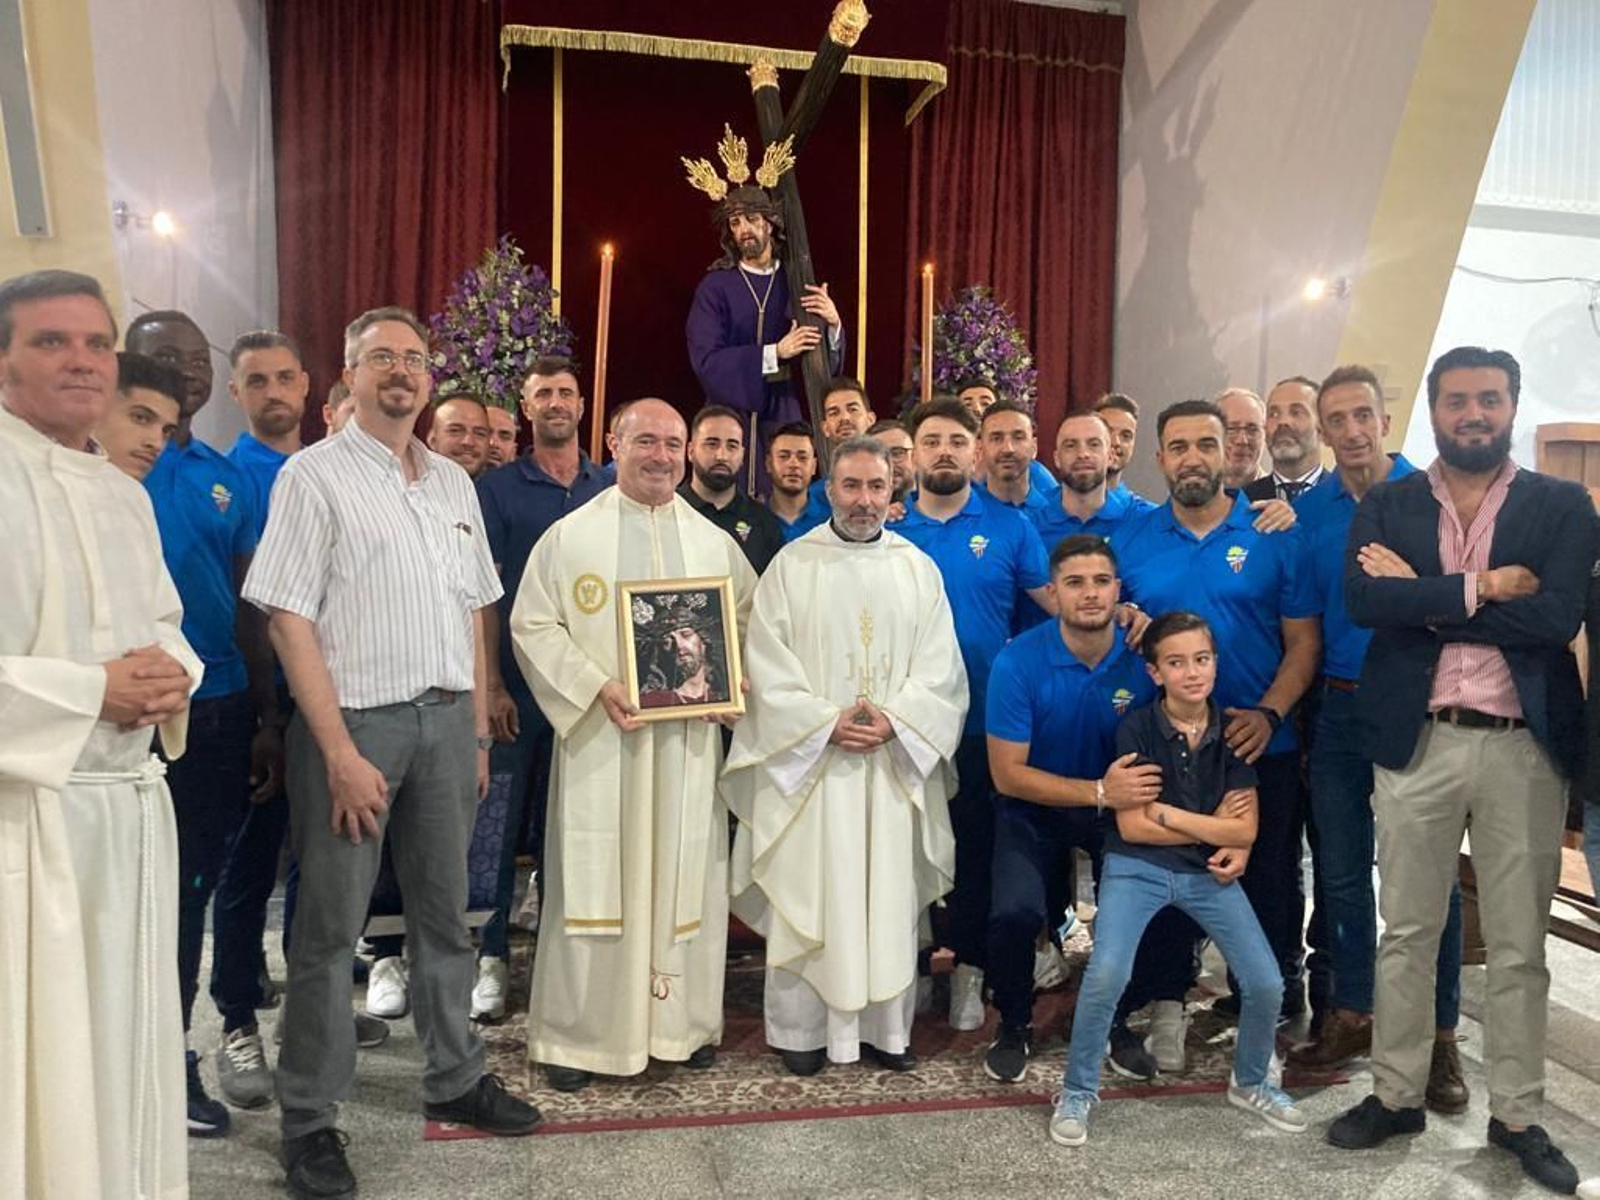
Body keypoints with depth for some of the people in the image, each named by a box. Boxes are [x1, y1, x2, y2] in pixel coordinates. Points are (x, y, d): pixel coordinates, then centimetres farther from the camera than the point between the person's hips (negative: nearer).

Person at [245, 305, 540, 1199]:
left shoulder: (454, 482, 12)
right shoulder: (316, 475, -5)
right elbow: (290, 621, -11)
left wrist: (479, 730, 10)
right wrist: (340, 752, -16)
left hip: (447, 719, 5)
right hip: (355, 720, -5)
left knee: (445, 909, 15)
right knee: (331, 925, 4)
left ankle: (455, 1077, 31)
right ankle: (311, 1119, 18)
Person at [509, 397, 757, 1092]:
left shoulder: (715, 543, 10)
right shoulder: (569, 536, 1)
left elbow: (750, 619, 15)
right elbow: (532, 626, -3)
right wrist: (597, 687, -16)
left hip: (689, 740, 3)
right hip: (599, 736, -3)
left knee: (684, 876, 8)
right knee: (592, 877, 1)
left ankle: (684, 1021, 22)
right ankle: (575, 1034, 13)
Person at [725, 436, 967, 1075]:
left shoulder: (918, 568, 8)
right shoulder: (792, 565, 1)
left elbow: (939, 668, 5)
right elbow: (767, 664, -3)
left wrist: (893, 719, -10)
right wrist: (827, 722, -12)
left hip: (895, 763, 2)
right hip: (809, 759, -2)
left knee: (889, 895, 6)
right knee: (807, 895, 2)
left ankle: (885, 1027, 18)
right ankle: (802, 1029, 14)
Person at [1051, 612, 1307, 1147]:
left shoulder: (1232, 732, -1)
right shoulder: (1137, 729, -11)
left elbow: (1244, 829, -3)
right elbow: (1133, 826, -14)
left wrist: (1168, 813, -13)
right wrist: (1213, 827, -8)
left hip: (1208, 872, 4)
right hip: (1137, 868, -4)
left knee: (1267, 984, -3)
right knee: (1107, 974, -24)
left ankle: (1251, 1083, 29)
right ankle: (1077, 1092, 0)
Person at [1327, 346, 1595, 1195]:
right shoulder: (1384, 506, 5)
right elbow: (1363, 600, -12)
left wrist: (1423, 596, -12)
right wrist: (1482, 588, -15)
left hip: (1525, 746, 0)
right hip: (1417, 741, 0)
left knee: (1519, 942, 10)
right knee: (1407, 931, 9)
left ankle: (1517, 1114, 25)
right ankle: (1396, 1093, 24)